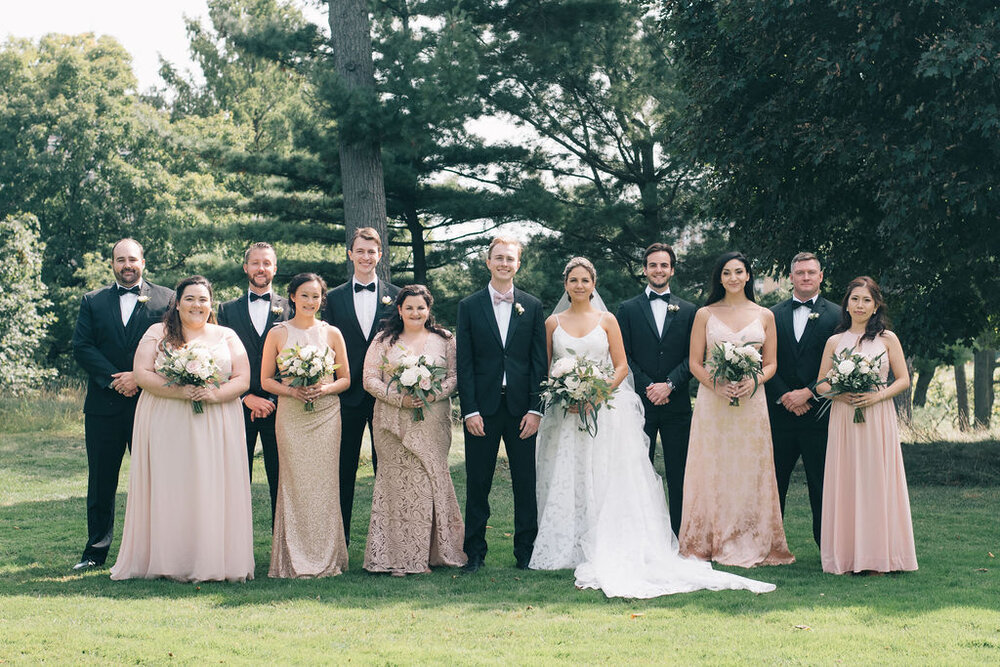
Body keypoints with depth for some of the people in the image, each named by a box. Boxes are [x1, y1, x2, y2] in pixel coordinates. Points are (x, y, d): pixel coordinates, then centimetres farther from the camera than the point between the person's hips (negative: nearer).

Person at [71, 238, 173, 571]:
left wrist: (140, 377, -13)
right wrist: (113, 379, -11)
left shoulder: (166, 298, 6)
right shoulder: (93, 301, 12)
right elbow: (81, 346, 2)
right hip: (104, 403, 2)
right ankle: (96, 549, 13)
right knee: (101, 481, 6)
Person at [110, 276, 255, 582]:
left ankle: (215, 561, 0)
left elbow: (243, 379, 5)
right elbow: (142, 375, -2)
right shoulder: (158, 333, 8)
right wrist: (178, 390, -16)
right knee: (170, 489, -4)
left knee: (214, 491, -4)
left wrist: (216, 393, -13)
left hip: (217, 427, 1)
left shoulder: (227, 337, 13)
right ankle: (171, 561, -1)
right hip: (167, 427, -1)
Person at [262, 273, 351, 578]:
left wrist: (325, 388, -9)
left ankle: (326, 558, 5)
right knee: (294, 483, -4)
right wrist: (290, 390, -11)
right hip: (290, 415, -1)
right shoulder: (278, 333, 4)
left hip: (326, 414, 1)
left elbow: (345, 379, 10)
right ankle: (294, 560, 2)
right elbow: (265, 380, 7)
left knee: (324, 482, -1)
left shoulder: (332, 333, 7)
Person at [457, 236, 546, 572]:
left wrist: (535, 409, -4)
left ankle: (526, 550, 14)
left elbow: (539, 361, 4)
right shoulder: (469, 306, 4)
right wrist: (469, 410, -7)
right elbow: (464, 362, 1)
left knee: (525, 482, 4)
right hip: (482, 407, -1)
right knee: (477, 483, 4)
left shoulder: (532, 306, 7)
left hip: (521, 407, 1)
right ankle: (475, 551, 13)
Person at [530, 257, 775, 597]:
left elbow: (621, 365, 4)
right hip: (565, 414, 1)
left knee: (607, 482, -5)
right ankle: (567, 550, 3)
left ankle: (606, 553, -3)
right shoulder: (553, 323, 9)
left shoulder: (606, 320, 7)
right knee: (566, 481, -1)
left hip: (605, 411, -1)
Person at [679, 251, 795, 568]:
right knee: (713, 472, 0)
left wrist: (753, 381, -11)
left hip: (751, 402, 1)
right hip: (712, 402, -1)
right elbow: (695, 363, 3)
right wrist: (716, 385, -14)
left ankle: (752, 545, 9)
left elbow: (770, 364, 10)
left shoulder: (764, 316, 9)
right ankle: (709, 542, 7)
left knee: (750, 471, 1)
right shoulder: (705, 314, 5)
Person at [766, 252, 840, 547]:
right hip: (781, 411, 2)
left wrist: (807, 393, -12)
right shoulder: (774, 315, 10)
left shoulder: (836, 315, 3)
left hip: (819, 410, -2)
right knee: (774, 481, 5)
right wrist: (784, 396, -7)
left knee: (821, 483, 1)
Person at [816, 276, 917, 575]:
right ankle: (848, 554, 4)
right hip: (843, 419, 1)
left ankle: (877, 554, 4)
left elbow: (903, 380, 5)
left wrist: (879, 395, -11)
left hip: (878, 418, -1)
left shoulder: (887, 338, 5)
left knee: (877, 480, -2)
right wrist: (839, 393, -9)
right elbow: (821, 383, 11)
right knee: (846, 482, 0)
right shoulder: (835, 341, 9)